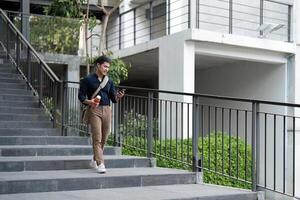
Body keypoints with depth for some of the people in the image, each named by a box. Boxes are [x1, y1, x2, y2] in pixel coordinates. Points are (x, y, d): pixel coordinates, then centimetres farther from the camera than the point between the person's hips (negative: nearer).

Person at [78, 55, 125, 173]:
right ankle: (100, 164, -12)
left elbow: (113, 98, 12)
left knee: (104, 138, 8)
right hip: (94, 110, -5)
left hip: (107, 110, 5)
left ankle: (94, 161, 24)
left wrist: (118, 97, -10)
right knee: (97, 138, -11)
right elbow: (81, 95, 0)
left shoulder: (109, 81, 15)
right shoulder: (88, 80, 2)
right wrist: (89, 101, -19)